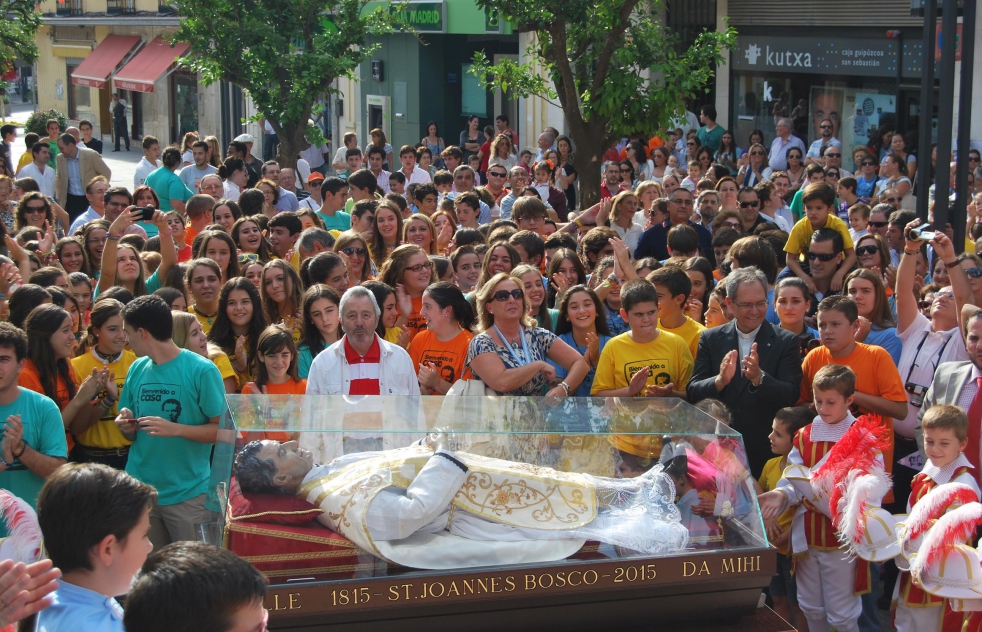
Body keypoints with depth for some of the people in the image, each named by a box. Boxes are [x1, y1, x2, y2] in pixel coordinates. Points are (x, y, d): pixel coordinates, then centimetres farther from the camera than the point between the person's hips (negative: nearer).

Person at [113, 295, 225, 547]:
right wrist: (126, 426, -6)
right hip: (141, 490, 5)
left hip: (188, 493, -5)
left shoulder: (202, 370, -10)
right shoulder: (137, 369, 8)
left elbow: (223, 430, -10)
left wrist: (175, 429, -21)